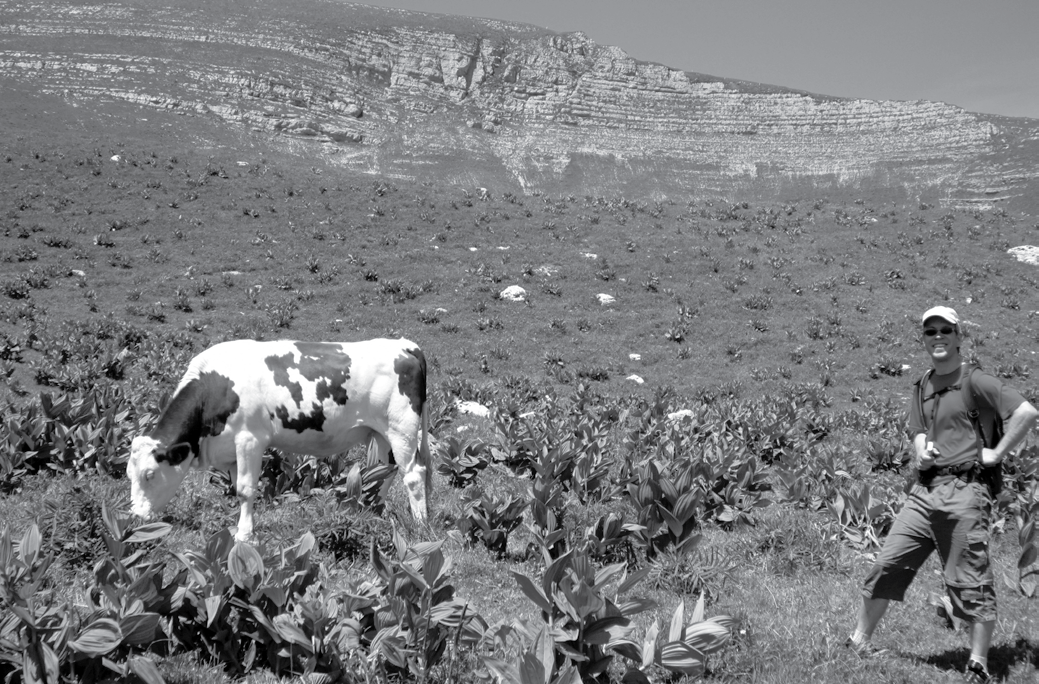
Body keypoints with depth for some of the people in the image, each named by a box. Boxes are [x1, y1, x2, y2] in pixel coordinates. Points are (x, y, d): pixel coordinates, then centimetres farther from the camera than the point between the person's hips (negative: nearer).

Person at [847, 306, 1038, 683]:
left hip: (963, 491, -6)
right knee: (887, 564, 5)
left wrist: (997, 453, -11)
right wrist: (921, 452, -8)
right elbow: (919, 435, 14)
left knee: (969, 581, -1)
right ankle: (859, 641, 17)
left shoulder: (975, 382, -4)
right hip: (923, 490, 6)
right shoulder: (923, 386, 16)